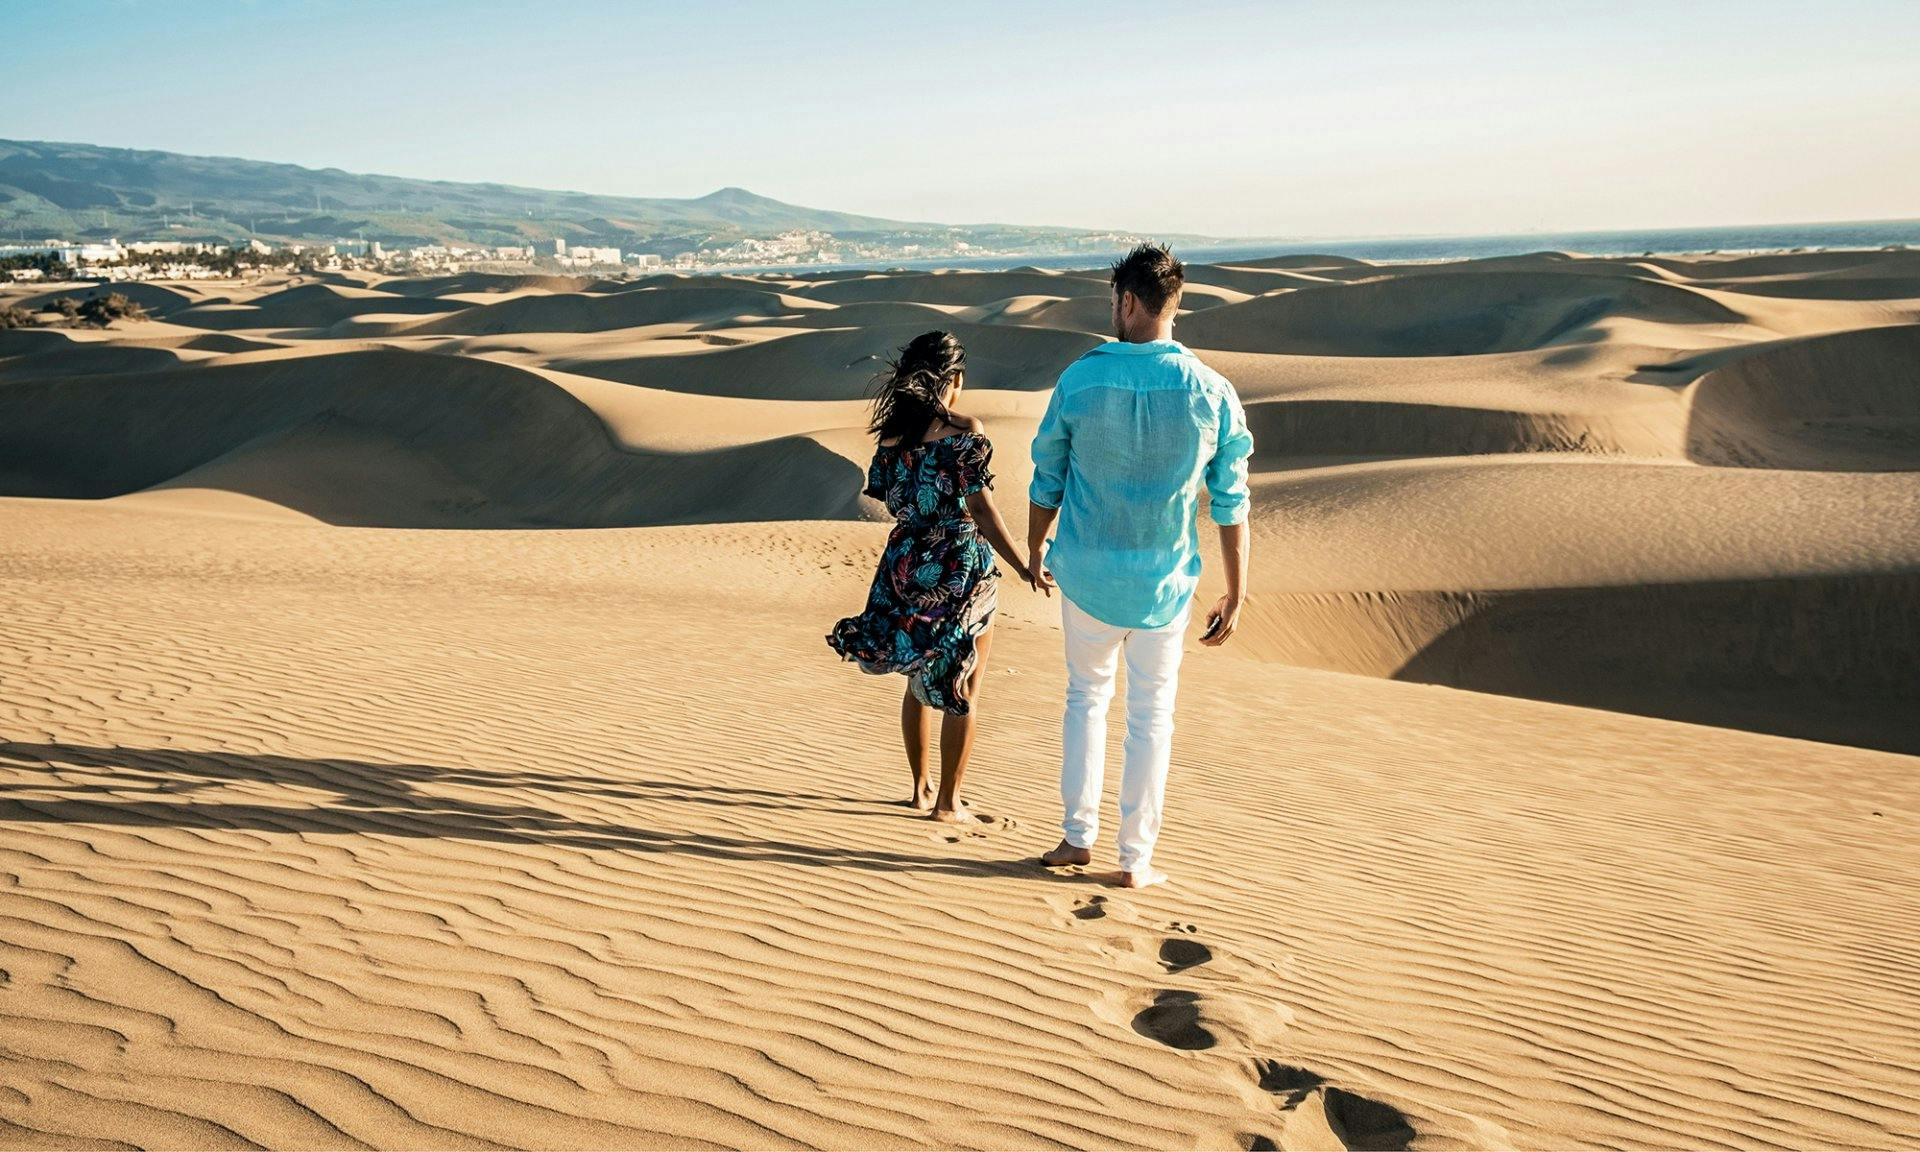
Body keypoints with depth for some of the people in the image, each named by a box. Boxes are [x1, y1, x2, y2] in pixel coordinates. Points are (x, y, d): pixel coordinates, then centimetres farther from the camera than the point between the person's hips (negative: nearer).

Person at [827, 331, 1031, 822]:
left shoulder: (891, 432, 2)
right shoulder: (964, 430, -13)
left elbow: (887, 499, 11)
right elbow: (982, 510, -18)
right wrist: (1025, 568, -18)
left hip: (905, 568, 6)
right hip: (961, 571, -5)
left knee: (919, 680, 21)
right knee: (962, 690, 8)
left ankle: (921, 789, 31)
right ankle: (948, 801, 15)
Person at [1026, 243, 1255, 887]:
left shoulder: (1080, 380, -9)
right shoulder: (1212, 393, -8)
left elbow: (1047, 480, 0)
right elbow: (1230, 506, -5)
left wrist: (1035, 551, 16)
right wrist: (1235, 596, 3)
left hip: (1086, 573, 0)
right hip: (1164, 581, 0)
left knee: (1087, 696, 20)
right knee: (1151, 714, 12)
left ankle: (1078, 836, 23)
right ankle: (1136, 858, 19)